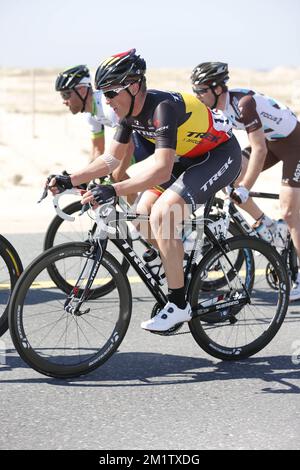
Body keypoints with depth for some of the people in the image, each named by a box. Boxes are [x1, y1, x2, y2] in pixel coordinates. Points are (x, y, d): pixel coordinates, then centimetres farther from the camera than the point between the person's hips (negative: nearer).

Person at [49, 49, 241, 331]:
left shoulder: (162, 107, -31)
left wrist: (114, 191, -47)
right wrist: (70, 180, -7)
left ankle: (179, 305, -15)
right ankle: (182, 275, 18)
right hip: (189, 157, 9)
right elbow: (112, 159, 4)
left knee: (162, 215, -23)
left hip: (221, 155, -9)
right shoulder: (130, 111, -4)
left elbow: (162, 170, -40)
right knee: (143, 214, 0)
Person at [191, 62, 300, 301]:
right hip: (269, 140, 8)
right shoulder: (214, 107, -9)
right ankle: (264, 224, 9)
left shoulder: (244, 103, -32)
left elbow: (259, 149, -35)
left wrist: (244, 189, -37)